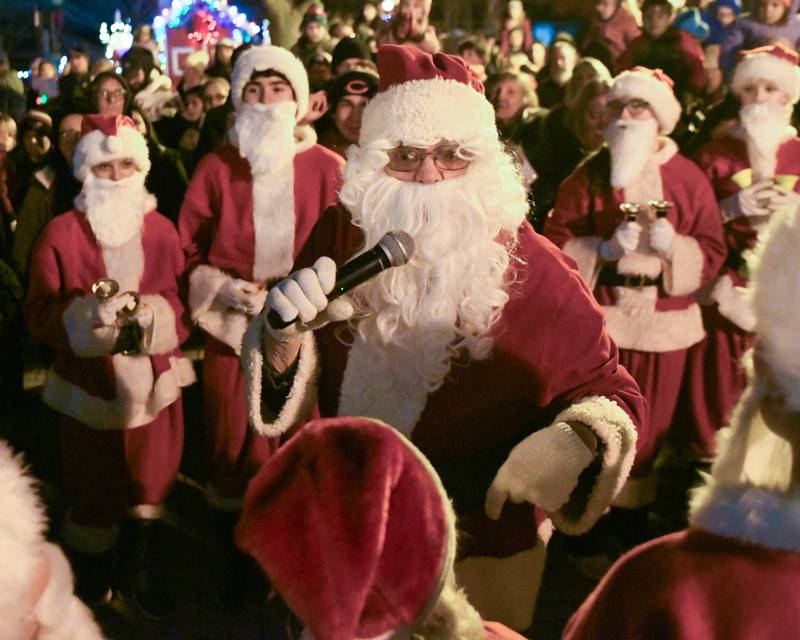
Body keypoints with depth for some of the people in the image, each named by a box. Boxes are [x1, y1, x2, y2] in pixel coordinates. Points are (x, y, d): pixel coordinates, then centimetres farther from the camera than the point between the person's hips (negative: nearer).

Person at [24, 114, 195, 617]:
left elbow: (185, 300, 3)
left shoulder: (161, 230, 4)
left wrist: (149, 312, -19)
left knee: (149, 481, 12)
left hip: (153, 381, 2)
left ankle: (141, 572, 33)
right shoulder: (61, 233, -4)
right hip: (91, 384, -2)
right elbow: (40, 313, -5)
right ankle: (92, 583, 31)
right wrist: (90, 312, -24)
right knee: (93, 486, 9)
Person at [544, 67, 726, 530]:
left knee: (650, 422, 9)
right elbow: (557, 245, -4)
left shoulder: (689, 179, 3)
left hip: (664, 326, 1)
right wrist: (606, 248, -18)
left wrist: (671, 244, -19)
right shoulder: (589, 177, 2)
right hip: (598, 320, -1)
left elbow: (712, 252, -1)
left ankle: (635, 510, 27)